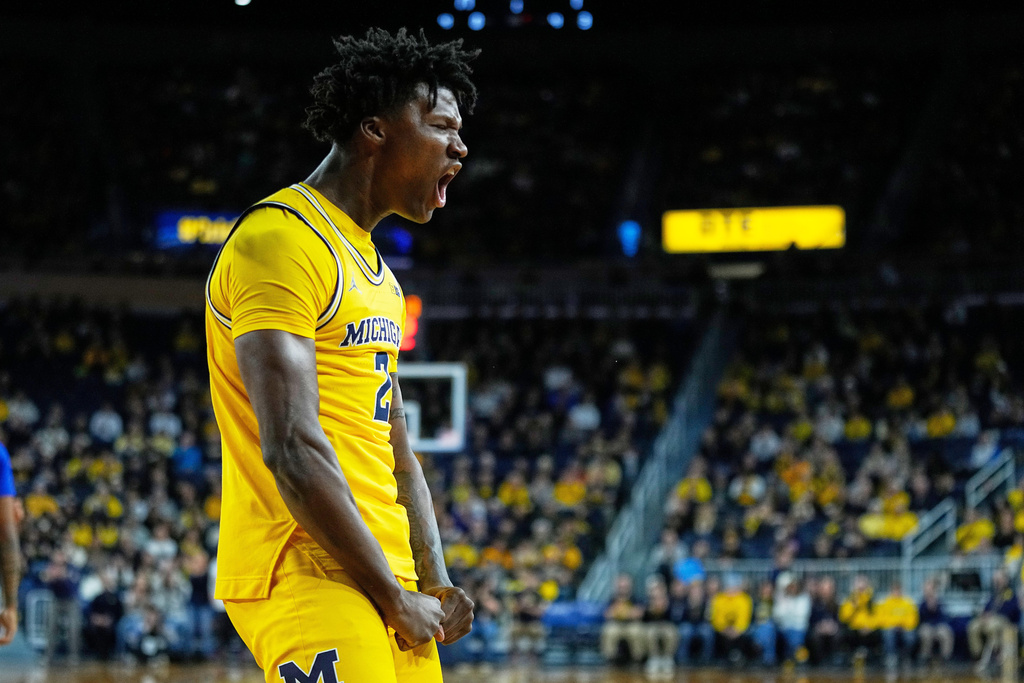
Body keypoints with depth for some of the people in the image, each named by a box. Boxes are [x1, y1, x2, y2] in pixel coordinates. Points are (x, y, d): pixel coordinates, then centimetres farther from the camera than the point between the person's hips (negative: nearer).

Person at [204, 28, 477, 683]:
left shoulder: (378, 276, 20)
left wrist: (435, 584, 8)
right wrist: (394, 599, -15)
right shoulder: (281, 240, -11)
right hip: (308, 577, -9)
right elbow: (293, 451, -19)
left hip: (384, 580, 9)